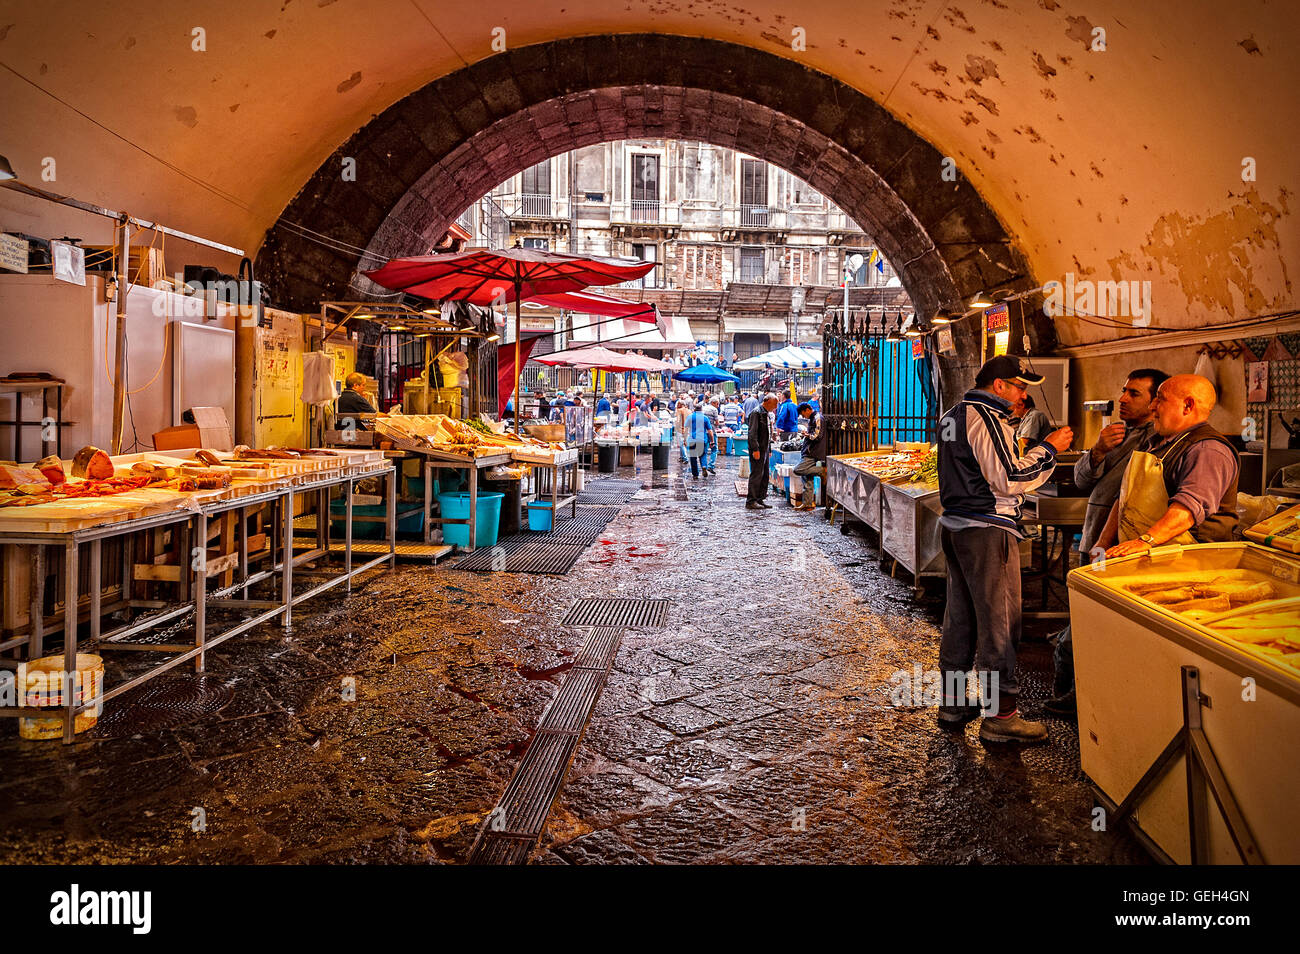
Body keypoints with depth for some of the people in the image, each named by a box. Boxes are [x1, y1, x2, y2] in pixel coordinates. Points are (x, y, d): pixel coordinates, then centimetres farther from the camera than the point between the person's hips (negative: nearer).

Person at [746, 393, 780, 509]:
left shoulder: (768, 414, 17)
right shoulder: (756, 413, -12)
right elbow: (752, 433, -18)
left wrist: (769, 449, 21)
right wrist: (755, 449, -22)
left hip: (765, 449, 9)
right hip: (758, 450, -9)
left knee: (764, 475, 11)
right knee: (757, 474, -8)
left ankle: (761, 498, 18)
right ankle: (751, 501, -4)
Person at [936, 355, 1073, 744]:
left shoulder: (953, 415, 15)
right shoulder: (987, 417, -15)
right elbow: (1009, 479, -19)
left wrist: (1037, 450, 18)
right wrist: (1048, 448, -10)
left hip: (954, 525, 10)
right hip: (987, 530, -10)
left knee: (959, 617, 15)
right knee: (999, 622, -3)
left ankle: (952, 703, 23)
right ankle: (999, 715, 3)